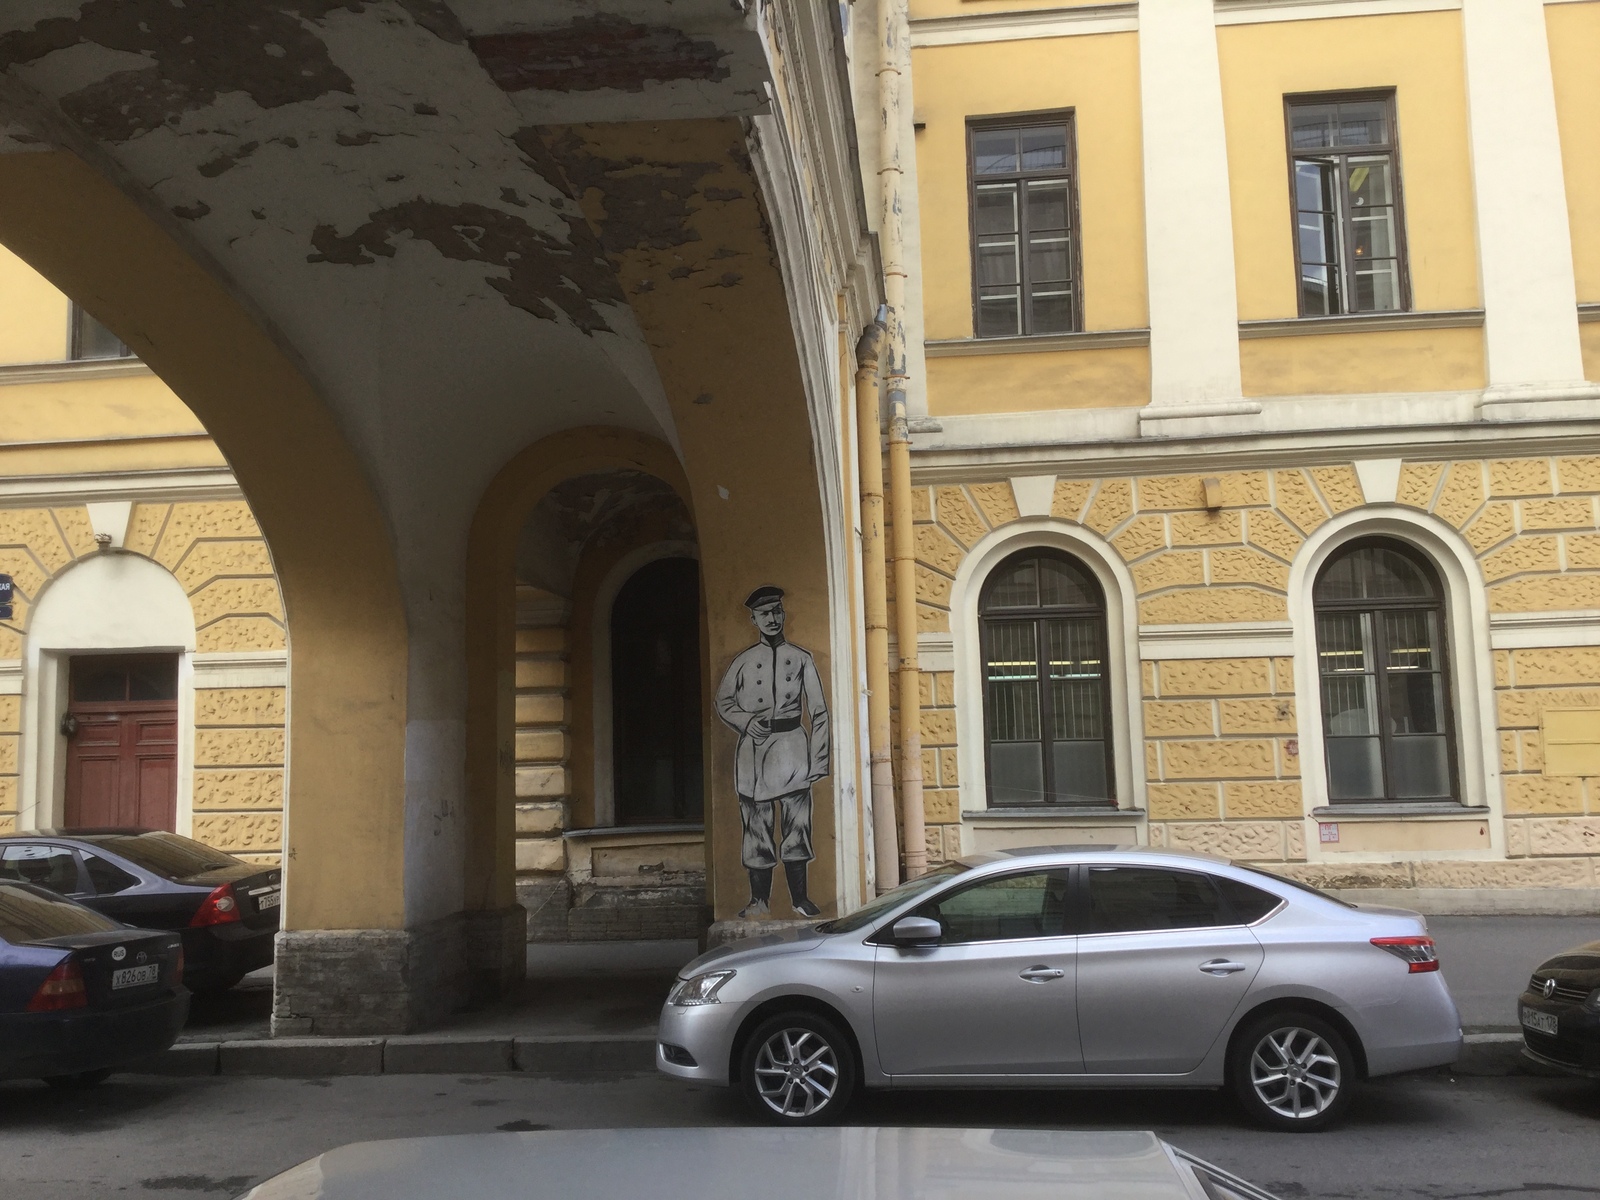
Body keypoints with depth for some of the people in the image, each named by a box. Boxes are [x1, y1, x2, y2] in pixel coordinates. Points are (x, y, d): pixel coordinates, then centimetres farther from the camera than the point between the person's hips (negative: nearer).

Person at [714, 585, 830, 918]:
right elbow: (723, 701, 15)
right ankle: (758, 900, 11)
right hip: (754, 751, 0)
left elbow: (819, 712, 5)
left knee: (796, 825, 1)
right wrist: (746, 722, -4)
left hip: (792, 747, 0)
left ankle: (799, 897, 11)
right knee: (757, 826, 2)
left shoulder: (801, 659, 6)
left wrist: (818, 759, -1)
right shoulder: (743, 662, 7)